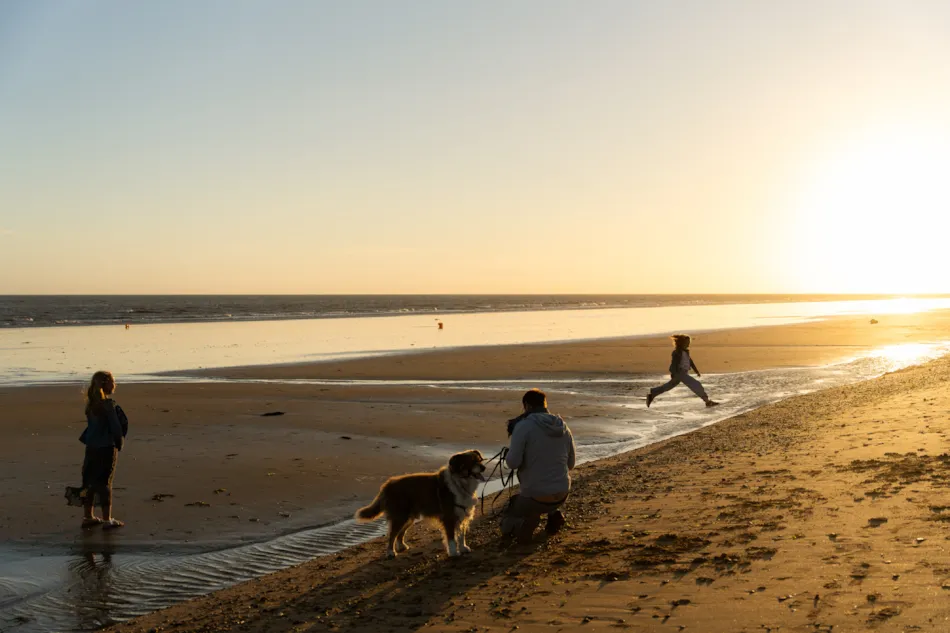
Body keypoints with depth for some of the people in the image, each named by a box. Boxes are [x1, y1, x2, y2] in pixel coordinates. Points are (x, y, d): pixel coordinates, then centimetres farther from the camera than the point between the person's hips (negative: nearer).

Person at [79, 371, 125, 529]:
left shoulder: (91, 404, 7)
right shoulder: (108, 404, -16)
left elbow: (90, 424, 14)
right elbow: (116, 426, -14)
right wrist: (120, 441, 0)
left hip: (91, 447, 7)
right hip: (106, 447, -7)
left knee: (89, 481, 12)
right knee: (104, 483, -2)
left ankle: (88, 516, 21)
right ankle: (107, 519, 2)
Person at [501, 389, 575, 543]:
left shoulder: (523, 426, -13)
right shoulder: (564, 428, 5)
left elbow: (513, 463, -17)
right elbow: (570, 464, 14)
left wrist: (509, 453, 5)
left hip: (535, 498, -5)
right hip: (562, 496, 5)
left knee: (506, 524, 20)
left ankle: (527, 521, -12)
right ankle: (553, 514, 12)